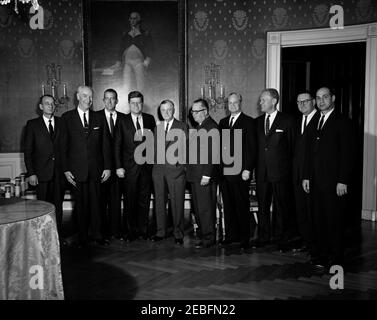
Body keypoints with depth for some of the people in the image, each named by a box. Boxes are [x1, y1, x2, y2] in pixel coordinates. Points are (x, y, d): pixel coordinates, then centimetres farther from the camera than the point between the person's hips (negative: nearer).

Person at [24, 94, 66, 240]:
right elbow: (28, 151, 2)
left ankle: (58, 236, 16)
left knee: (58, 205, 6)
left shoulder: (61, 123, 9)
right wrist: (31, 173, -6)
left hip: (59, 172, 2)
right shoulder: (32, 124, 4)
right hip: (42, 173, -1)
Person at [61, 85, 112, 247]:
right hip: (77, 170, -1)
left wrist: (107, 167, 3)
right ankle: (82, 237, 19)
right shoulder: (67, 118, 2)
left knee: (96, 203, 5)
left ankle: (97, 235, 18)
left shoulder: (99, 118, 8)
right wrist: (65, 169, -5)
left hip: (96, 169, 2)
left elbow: (106, 145, 8)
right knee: (81, 204, 6)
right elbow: (63, 146, 0)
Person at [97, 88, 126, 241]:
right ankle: (102, 230, 15)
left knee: (116, 198, 7)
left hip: (117, 164, 2)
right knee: (101, 199, 4)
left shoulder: (123, 118, 8)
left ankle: (116, 229, 16)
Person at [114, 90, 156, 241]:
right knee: (129, 200, 3)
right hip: (129, 166, -2)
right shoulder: (123, 121, 1)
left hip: (147, 165, 2)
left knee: (144, 199, 7)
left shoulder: (150, 119, 7)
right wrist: (118, 166, -5)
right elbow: (117, 145, 1)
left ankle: (143, 230, 19)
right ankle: (129, 231, 15)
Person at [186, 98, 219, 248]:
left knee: (205, 208, -2)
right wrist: (190, 171, 12)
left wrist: (206, 175, -21)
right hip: (195, 174, 9)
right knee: (198, 207, 13)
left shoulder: (211, 127, -11)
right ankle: (203, 234, 22)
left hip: (205, 175, -9)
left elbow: (213, 154, -18)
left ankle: (208, 238, 8)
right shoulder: (199, 127, 19)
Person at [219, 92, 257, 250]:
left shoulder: (248, 122, -1)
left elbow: (251, 147, -7)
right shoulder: (223, 122, 17)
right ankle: (231, 235, 21)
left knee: (242, 205, 0)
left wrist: (247, 169, -12)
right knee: (228, 205, 10)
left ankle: (245, 238, 10)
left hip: (240, 171, -5)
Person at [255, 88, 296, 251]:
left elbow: (293, 146, -1)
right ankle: (263, 237, 21)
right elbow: (255, 145, 12)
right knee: (262, 205, 9)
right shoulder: (258, 121, 12)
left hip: (281, 170, -4)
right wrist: (253, 166, 4)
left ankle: (281, 238, 15)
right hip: (262, 170, 4)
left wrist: (290, 168, -4)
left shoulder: (287, 121, -2)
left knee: (281, 206, 4)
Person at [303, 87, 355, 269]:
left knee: (334, 220, 0)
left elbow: (348, 154, -9)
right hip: (316, 181, 6)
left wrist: (343, 181, -14)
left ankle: (335, 259, 11)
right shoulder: (315, 123, 17)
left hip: (334, 182, -6)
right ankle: (320, 254, 19)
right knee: (318, 219, 9)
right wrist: (306, 176, 11)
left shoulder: (342, 123, -3)